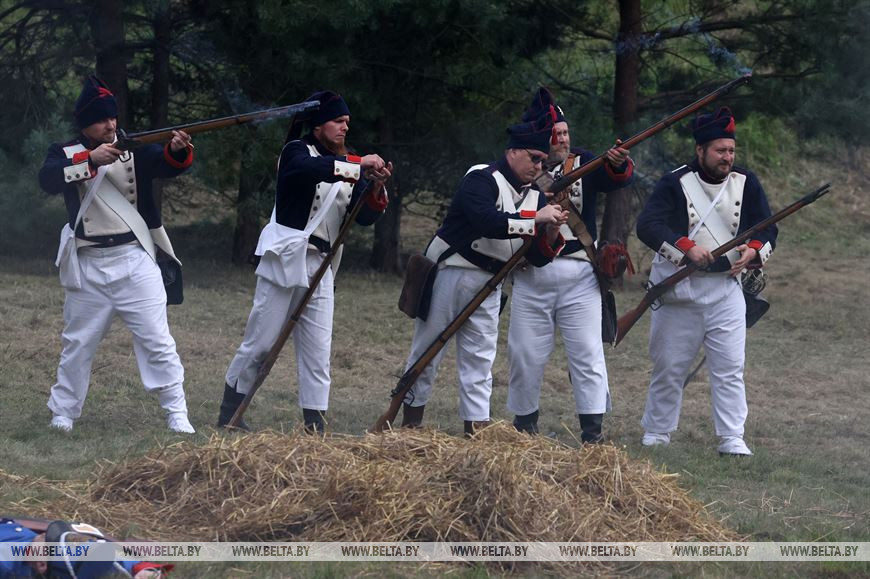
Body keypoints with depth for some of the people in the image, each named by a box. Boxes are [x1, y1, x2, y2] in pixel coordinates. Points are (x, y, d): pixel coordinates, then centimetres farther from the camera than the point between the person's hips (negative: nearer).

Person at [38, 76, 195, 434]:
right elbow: (48, 180, -19)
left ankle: (177, 415, -3)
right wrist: (91, 159, -31)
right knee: (77, 344, 12)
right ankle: (62, 415, 22)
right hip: (88, 266, 1)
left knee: (157, 341, -5)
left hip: (135, 260, -1)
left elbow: (167, 165, -15)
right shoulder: (65, 154, 3)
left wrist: (177, 150, -39)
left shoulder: (134, 150, 3)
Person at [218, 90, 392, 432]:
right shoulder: (297, 152, -3)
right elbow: (308, 170, -29)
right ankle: (229, 414, 10)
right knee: (260, 343, -1)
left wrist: (375, 188, -15)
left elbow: (365, 217, 4)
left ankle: (315, 423, 1)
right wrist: (357, 168, -31)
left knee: (318, 350, 1)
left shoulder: (349, 166, 13)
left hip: (320, 269, 5)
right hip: (284, 260, -5)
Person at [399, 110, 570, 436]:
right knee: (428, 351, 3)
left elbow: (536, 258, 6)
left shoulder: (535, 197, 8)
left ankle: (477, 429, 5)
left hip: (489, 285, 6)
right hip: (450, 274, -6)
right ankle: (410, 423, 13)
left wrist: (551, 235, -14)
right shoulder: (482, 180, -14)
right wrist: (535, 220, -32)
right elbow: (486, 222, -33)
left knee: (481, 358, 4)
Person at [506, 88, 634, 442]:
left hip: (579, 277, -1)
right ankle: (523, 424, 22)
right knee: (525, 356, 8)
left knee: (588, 353, -5)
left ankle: (593, 432, -5)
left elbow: (616, 179, -14)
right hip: (530, 277, 1)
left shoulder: (584, 164, 4)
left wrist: (618, 164, -37)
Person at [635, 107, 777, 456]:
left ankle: (731, 438, -2)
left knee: (730, 367, -5)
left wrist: (753, 251, -13)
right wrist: (686, 247, -30)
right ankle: (656, 432, 20)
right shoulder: (675, 185, -7)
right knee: (669, 367, 7)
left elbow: (767, 229, 10)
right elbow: (647, 225, -19)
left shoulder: (746, 184, 4)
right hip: (678, 291, -2)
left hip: (725, 286, 2)